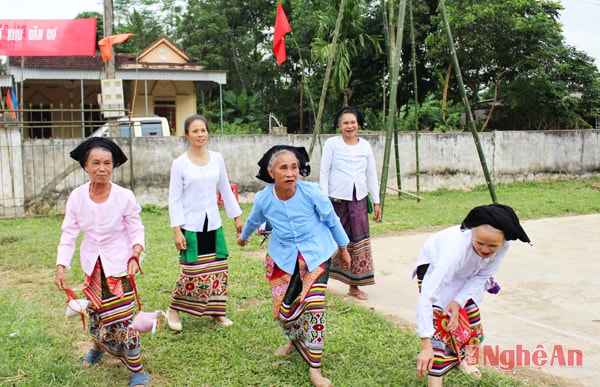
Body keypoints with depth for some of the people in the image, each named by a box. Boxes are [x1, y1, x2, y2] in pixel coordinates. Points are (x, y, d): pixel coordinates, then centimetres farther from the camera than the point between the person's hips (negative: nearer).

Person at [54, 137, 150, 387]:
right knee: (96, 311, 20)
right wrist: (61, 267, -12)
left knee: (120, 319, -4)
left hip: (118, 267, -3)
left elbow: (136, 230, -9)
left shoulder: (124, 197, -17)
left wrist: (135, 256, -26)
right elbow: (69, 233, -5)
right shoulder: (77, 197, -9)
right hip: (93, 266, 4)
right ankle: (98, 347, 52)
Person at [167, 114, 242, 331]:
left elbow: (226, 190, 13)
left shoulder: (217, 159, 4)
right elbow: (174, 199, -6)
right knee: (191, 271, -3)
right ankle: (174, 309, 19)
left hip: (213, 224, 4)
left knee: (218, 269, 7)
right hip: (191, 226, -4)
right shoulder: (180, 164, -6)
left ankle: (216, 312, 22)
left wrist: (236, 217, 13)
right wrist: (177, 230, -12)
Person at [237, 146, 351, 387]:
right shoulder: (263, 199, -14)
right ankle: (294, 341, 43)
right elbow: (254, 220, 11)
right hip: (283, 257, 3)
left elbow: (332, 220, -5)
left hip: (316, 254, -2)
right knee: (283, 309, 5)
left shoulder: (311, 192, -22)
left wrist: (343, 248, 7)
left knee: (314, 304, -17)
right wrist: (243, 236, 30)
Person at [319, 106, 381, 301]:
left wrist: (376, 202, 12)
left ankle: (354, 285, 12)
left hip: (359, 199, 3)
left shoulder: (365, 146, 8)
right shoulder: (332, 144, -2)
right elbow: (324, 173, -2)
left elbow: (372, 175, 13)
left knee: (359, 240, 2)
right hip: (337, 199, -3)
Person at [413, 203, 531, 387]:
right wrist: (426, 346, -55)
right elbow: (427, 296, -51)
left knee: (471, 321, 13)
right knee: (442, 323, -18)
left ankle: (462, 358, 42)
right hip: (434, 267, -5)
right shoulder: (457, 247, -47)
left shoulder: (503, 246, -31)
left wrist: (459, 301, -28)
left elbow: (482, 275, -13)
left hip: (465, 273, 5)